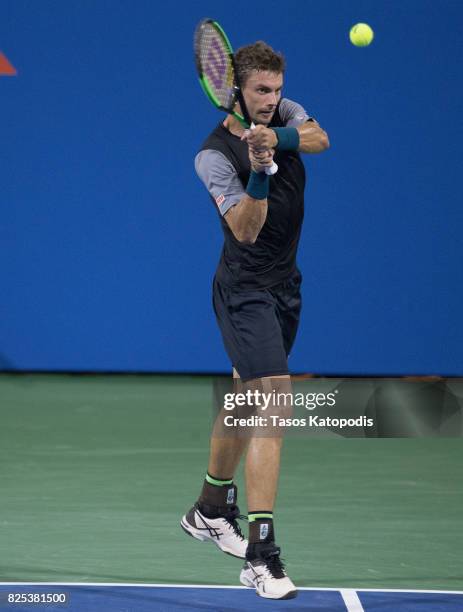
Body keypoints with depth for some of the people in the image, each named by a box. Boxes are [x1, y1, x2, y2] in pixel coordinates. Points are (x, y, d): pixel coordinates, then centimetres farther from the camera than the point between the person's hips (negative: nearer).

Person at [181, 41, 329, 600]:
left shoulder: (286, 114, 2)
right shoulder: (214, 155, -17)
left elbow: (319, 139, -20)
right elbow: (246, 229, -26)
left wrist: (276, 139, -37)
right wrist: (259, 174, -42)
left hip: (283, 286, 8)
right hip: (245, 291, -8)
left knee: (246, 396, 20)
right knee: (275, 399, -20)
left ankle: (210, 510, 40)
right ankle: (259, 554, -24)